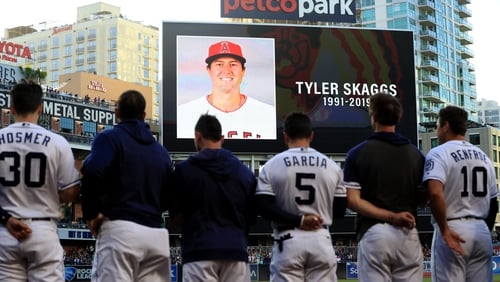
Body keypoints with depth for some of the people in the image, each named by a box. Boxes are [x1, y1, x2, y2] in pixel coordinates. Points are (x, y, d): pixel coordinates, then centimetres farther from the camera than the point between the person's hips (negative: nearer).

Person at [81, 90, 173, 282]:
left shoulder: (110, 138, 2)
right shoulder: (161, 150, 20)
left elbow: (92, 172, -16)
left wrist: (91, 214, -7)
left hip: (119, 229, -6)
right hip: (157, 235, 6)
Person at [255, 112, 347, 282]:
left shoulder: (272, 165, -1)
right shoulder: (331, 166, 4)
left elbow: (263, 207, -9)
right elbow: (340, 210, 7)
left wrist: (298, 220, -9)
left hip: (288, 240, -2)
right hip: (321, 240, 2)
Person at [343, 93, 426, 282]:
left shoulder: (357, 153, -1)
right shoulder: (415, 154, 7)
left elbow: (352, 201, -10)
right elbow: (423, 198, 8)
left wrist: (391, 217, -11)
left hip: (373, 232, -3)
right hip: (408, 233, 3)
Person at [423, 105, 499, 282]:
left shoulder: (439, 153, -7)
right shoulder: (483, 156, 14)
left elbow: (435, 193, -24)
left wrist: (445, 231, -19)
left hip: (453, 229, -6)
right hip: (482, 231, 6)